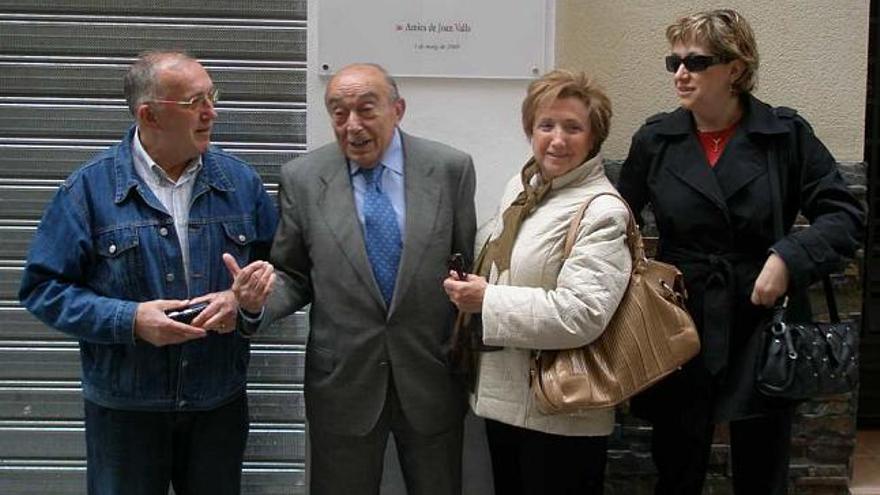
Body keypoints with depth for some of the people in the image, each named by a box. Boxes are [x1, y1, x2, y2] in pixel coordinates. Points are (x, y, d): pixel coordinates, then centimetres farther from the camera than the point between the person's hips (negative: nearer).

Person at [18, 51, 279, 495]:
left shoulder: (239, 181, 1)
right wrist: (131, 320, -19)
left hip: (220, 403, 3)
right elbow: (43, 287, -7)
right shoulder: (90, 187, -8)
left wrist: (242, 299, -14)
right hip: (124, 408, -2)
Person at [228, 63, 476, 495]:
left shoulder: (450, 168, -5)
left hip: (431, 381, 0)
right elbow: (294, 277, 4)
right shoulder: (302, 178, -4)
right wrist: (258, 302, -18)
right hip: (341, 383, 0)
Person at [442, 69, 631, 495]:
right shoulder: (520, 186, 9)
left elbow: (582, 314, -25)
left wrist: (487, 301, -20)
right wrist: (467, 283, 6)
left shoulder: (602, 213, -16)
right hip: (501, 395, 8)